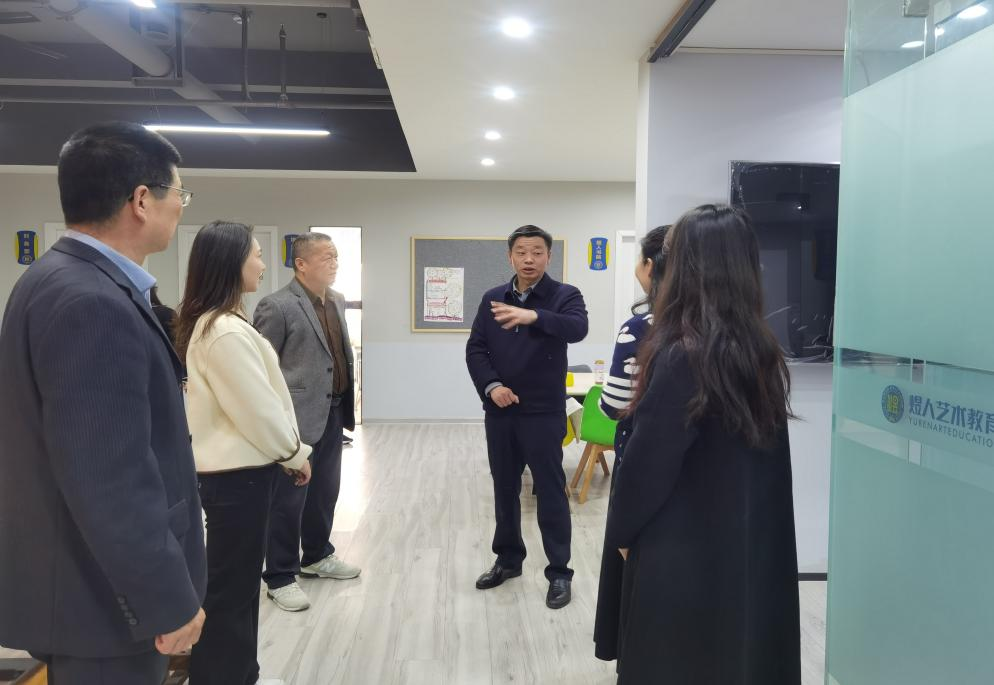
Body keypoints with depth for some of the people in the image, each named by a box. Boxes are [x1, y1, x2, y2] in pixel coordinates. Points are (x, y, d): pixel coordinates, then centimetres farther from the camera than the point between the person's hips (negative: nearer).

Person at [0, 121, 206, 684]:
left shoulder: (70, 282, 6)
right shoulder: (90, 304, -26)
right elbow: (108, 482, -29)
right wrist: (170, 601, -21)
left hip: (89, 582, 10)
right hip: (105, 595, -10)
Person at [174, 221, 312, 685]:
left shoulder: (208, 322, 10)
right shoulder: (226, 331, -23)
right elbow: (258, 409, -20)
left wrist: (283, 451, 15)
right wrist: (294, 453, -5)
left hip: (231, 466, 10)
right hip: (237, 472, -10)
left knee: (236, 581, 21)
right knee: (229, 590, 3)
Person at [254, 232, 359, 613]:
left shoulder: (337, 301, 11)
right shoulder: (277, 306, -14)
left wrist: (347, 403, 13)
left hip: (332, 413, 8)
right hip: (297, 417, -8)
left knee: (325, 491, 19)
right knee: (288, 499, 3)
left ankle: (317, 556, 37)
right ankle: (280, 578, 17)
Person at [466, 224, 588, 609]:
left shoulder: (565, 295, -6)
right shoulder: (492, 299, 8)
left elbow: (577, 328, -27)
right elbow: (475, 349, 6)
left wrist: (534, 316, -44)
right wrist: (491, 386, -11)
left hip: (544, 413, -4)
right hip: (499, 412, 5)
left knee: (551, 491, 2)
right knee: (504, 488, 15)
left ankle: (559, 572, 14)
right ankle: (508, 559, 31)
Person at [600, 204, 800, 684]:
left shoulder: (680, 358, -22)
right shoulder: (762, 351, -1)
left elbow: (648, 459, -16)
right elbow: (758, 454, 6)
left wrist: (621, 530, -1)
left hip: (682, 552, -7)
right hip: (754, 546, 7)